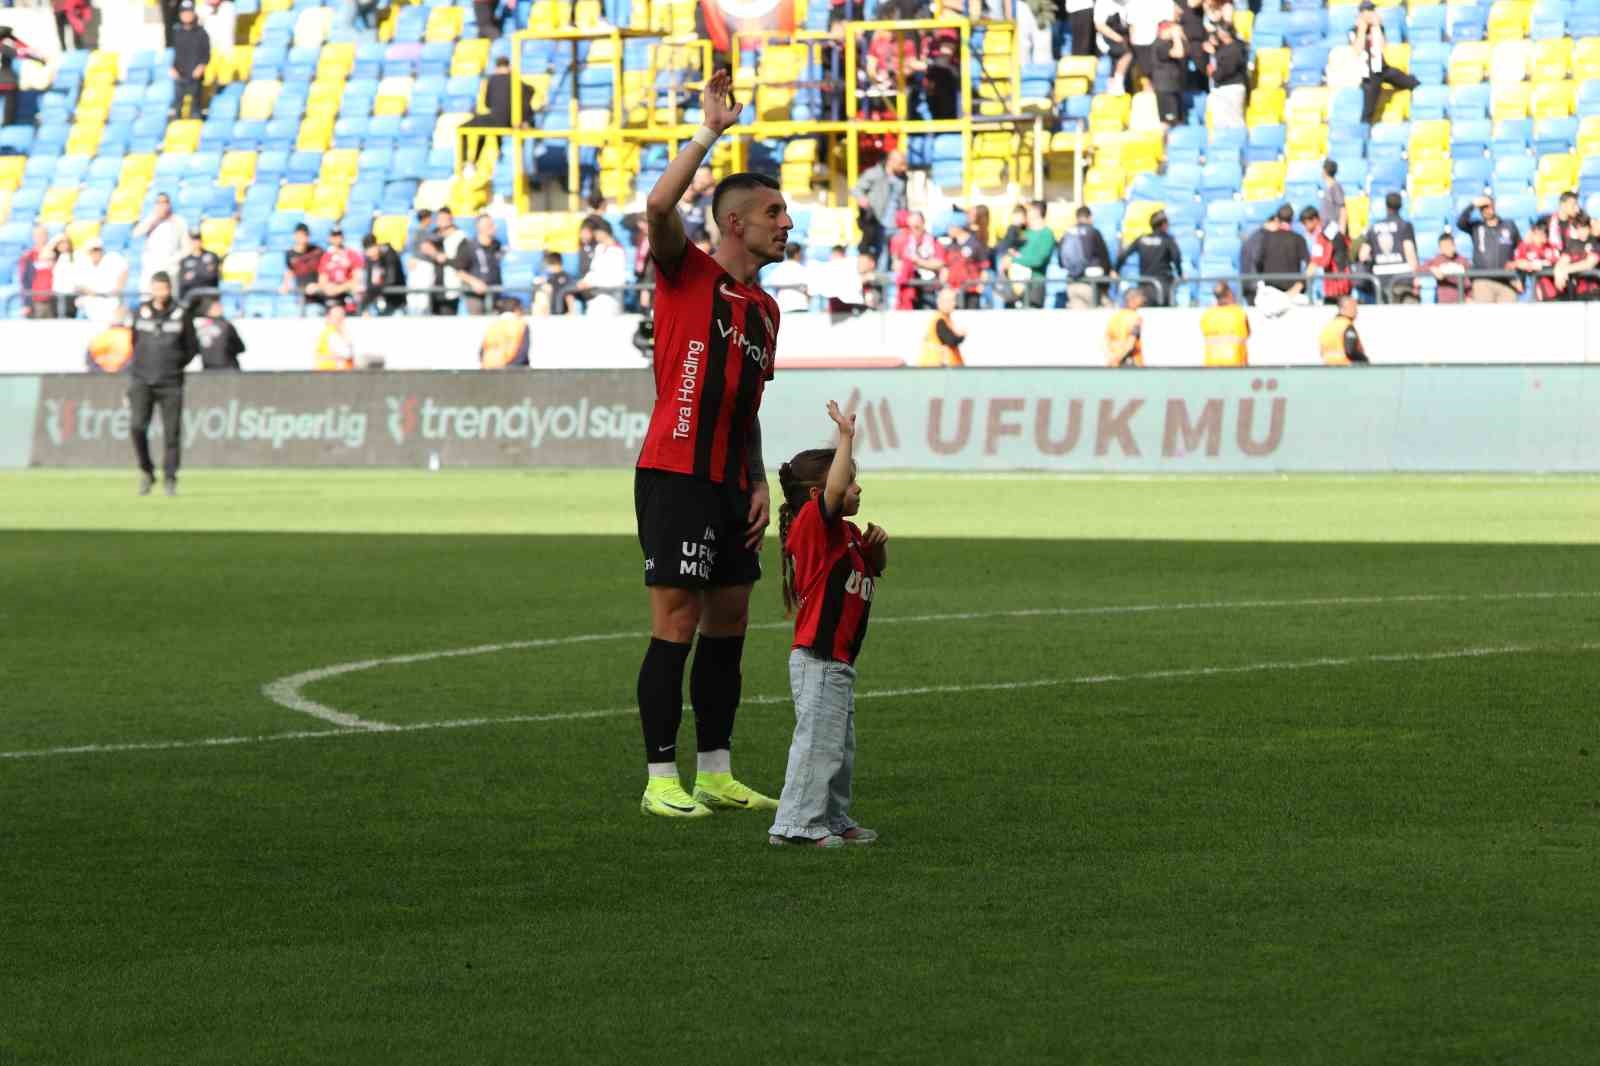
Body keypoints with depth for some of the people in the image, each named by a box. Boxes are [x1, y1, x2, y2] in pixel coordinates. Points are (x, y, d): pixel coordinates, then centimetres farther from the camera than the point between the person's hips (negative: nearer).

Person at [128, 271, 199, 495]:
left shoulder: (181, 315, 2)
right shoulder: (141, 312, 7)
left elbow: (192, 348, 10)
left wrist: (176, 364, 2)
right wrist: (141, 362, 12)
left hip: (171, 383, -1)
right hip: (142, 381, 1)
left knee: (172, 431, -2)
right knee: (137, 426, -14)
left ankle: (170, 478, 10)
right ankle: (146, 471, 4)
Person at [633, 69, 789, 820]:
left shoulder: (765, 310, 16)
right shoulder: (686, 274, -5)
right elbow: (659, 206, -26)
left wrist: (760, 484, 13)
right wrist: (710, 132, -22)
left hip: (730, 486, 8)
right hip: (674, 476, -8)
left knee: (728, 627, 10)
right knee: (676, 624, -7)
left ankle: (715, 773, 17)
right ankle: (660, 780, -3)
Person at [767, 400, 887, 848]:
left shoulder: (845, 533, 15)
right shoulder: (814, 523, -14)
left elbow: (875, 569, 27)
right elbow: (833, 489, -32)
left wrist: (876, 545, 6)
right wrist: (846, 436, -26)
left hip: (838, 660, 10)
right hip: (817, 659, -10)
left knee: (840, 745, 16)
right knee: (818, 741, -10)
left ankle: (833, 820, 25)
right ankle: (796, 824, -7)